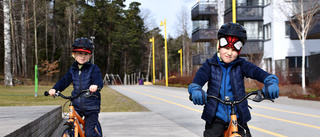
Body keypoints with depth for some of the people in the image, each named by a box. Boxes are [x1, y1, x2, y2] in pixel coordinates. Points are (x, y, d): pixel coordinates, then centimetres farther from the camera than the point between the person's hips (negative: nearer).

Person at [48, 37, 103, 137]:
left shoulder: (93, 68, -4)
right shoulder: (72, 70, 9)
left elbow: (98, 79, -21)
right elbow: (64, 81, 2)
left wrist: (96, 85, -45)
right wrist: (54, 89, -18)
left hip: (91, 107, -4)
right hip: (76, 106, 4)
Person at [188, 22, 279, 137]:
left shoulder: (241, 65, 0)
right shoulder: (210, 65, 0)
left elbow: (257, 72, -18)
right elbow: (199, 77, -18)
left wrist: (270, 81, -40)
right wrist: (195, 90, -42)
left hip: (237, 117, 1)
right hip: (216, 116, 0)